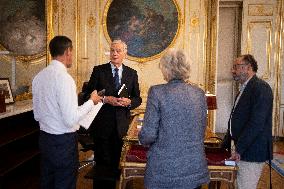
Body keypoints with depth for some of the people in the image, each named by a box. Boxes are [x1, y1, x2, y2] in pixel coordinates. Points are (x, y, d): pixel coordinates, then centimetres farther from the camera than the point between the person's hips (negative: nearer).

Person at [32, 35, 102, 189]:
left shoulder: (38, 77, 4)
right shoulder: (64, 78, -20)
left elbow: (37, 115, 11)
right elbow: (71, 119, -23)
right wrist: (91, 101, -10)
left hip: (44, 138, 8)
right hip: (64, 141, -8)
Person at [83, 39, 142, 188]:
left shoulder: (132, 73, 7)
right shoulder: (99, 70, -1)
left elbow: (138, 98, 9)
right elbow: (88, 94, -4)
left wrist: (129, 102, -12)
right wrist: (105, 99, -18)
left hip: (121, 125, 2)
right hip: (102, 124, -2)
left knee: (115, 160, 12)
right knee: (102, 161, 6)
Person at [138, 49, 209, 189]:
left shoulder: (157, 92, -13)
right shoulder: (199, 93, 1)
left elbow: (148, 135, -13)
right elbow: (201, 132, 10)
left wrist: (142, 137, 9)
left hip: (164, 169, -4)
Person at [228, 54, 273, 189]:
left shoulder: (261, 88, -15)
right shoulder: (245, 89, 16)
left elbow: (256, 123, -23)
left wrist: (239, 149, -19)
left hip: (252, 153, -9)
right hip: (242, 151, 9)